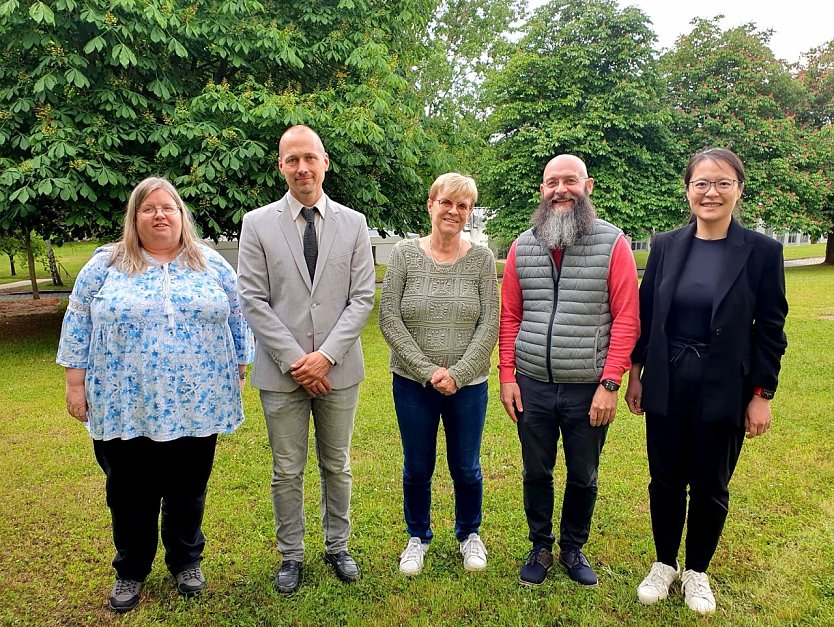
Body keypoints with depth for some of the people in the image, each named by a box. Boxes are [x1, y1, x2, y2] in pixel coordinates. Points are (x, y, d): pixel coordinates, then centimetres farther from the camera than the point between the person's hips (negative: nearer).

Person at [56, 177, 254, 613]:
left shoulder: (212, 265, 4)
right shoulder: (105, 265, 2)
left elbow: (238, 320, 7)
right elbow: (78, 324, 3)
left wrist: (240, 372, 5)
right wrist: (76, 383, -1)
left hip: (195, 405, 1)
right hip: (125, 407, 0)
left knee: (187, 491, 14)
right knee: (130, 495, 12)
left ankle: (186, 562, 34)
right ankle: (131, 571, 33)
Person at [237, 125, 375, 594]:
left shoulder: (353, 223, 2)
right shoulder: (257, 224, -1)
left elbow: (363, 297, -2)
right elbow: (253, 301, -5)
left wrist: (326, 356, -12)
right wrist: (294, 360, -11)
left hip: (338, 369, 1)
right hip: (282, 371, -1)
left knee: (338, 466, 15)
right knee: (287, 472, 11)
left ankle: (338, 547, 34)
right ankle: (291, 555, 30)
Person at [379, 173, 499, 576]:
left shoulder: (481, 258, -3)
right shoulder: (404, 254, -4)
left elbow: (490, 325, -6)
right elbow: (388, 320, -8)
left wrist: (457, 375, -14)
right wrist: (427, 371, -13)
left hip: (468, 384, 0)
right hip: (413, 383, 0)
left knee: (466, 468, 13)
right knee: (417, 468, 13)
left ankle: (469, 534, 39)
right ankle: (418, 536, 37)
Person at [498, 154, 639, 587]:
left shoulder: (612, 244, -5)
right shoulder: (522, 246, 4)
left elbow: (626, 319, -8)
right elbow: (509, 316, 6)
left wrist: (609, 383, -13)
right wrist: (507, 376, 0)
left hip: (589, 390, -2)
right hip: (532, 387, 2)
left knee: (583, 478, 15)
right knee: (536, 473, 15)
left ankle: (573, 549, 37)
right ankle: (540, 548, 37)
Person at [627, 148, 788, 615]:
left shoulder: (762, 252, -6)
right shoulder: (666, 246, 0)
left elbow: (770, 330, -4)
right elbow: (643, 314, 5)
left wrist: (762, 396, -5)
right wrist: (636, 376, 5)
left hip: (724, 391, -2)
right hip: (666, 385, 2)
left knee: (710, 485, 11)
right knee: (666, 479, 13)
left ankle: (697, 572, 34)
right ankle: (665, 564, 34)